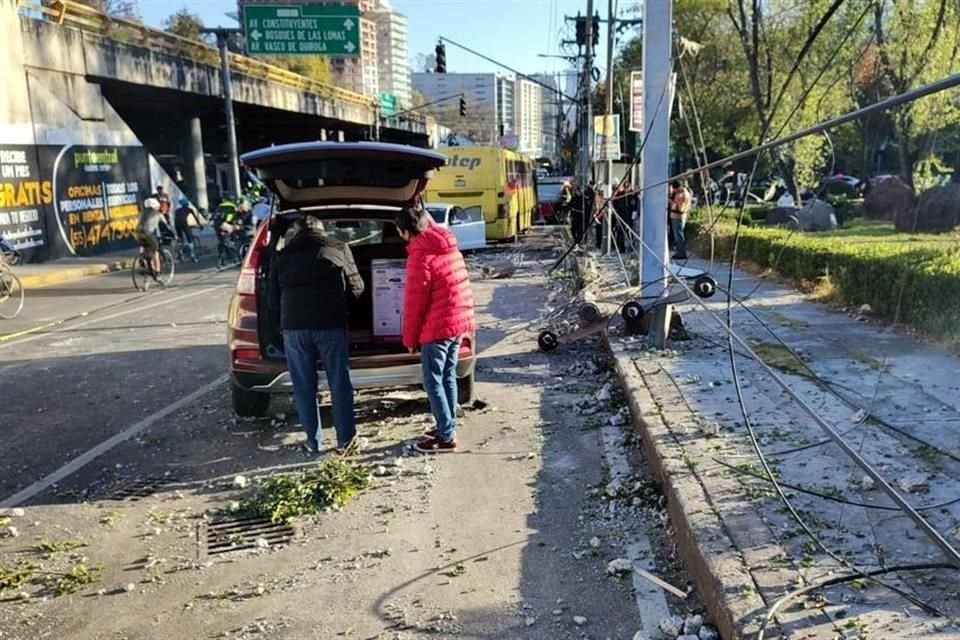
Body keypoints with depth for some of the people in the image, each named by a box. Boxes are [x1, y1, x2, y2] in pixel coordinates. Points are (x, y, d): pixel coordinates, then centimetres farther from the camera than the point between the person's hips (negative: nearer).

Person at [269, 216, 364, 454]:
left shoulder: (282, 256, 15)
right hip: (331, 324, -1)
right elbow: (357, 287, 13)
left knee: (304, 388, 11)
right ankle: (345, 439, 13)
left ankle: (313, 441, 17)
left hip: (294, 327, 1)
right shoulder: (338, 248, 10)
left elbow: (273, 300, 16)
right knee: (340, 385, 8)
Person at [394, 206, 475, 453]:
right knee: (448, 377, 18)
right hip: (460, 321, 9)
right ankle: (448, 427, 27)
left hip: (438, 327, -9)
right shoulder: (448, 245, 6)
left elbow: (414, 303, -15)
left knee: (433, 381, 1)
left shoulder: (420, 257, -18)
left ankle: (446, 437, 5)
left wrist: (410, 339, -5)